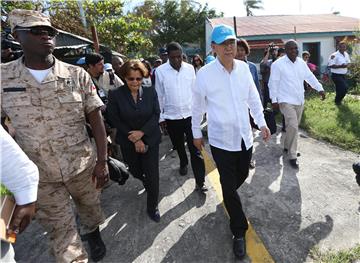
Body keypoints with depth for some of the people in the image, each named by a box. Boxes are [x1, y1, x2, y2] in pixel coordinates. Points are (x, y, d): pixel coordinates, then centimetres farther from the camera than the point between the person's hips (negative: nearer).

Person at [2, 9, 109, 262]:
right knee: (59, 227, 14)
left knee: (89, 206, 24)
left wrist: (102, 160, -10)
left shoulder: (77, 75, -8)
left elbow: (96, 119, -7)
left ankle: (93, 232, 55)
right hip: (39, 174, 0)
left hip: (82, 165, 0)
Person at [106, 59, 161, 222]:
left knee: (152, 175, 0)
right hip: (128, 143, 1)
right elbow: (115, 121, -9)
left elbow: (156, 115, -6)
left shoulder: (150, 92, -6)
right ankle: (146, 183, 55)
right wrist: (134, 140, -12)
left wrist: (141, 132, -19)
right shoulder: (115, 95, -10)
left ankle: (152, 207, 22)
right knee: (135, 171, 18)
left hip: (150, 139, 0)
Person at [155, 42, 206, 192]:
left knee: (195, 149, -3)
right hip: (171, 117, 1)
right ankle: (183, 164, 49)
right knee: (178, 145, 21)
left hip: (190, 115, 0)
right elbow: (159, 96, -1)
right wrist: (160, 117, 2)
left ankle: (200, 181, 6)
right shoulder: (160, 71, -6)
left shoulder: (190, 68, -1)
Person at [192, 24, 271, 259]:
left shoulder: (244, 67, 0)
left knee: (241, 176, 22)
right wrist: (197, 133, 6)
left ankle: (229, 195, 57)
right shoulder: (204, 74, -12)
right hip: (221, 140, -4)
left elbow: (253, 97, 10)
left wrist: (262, 122, 11)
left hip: (245, 136, 5)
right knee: (229, 186, 5)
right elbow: (198, 107, -1)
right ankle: (239, 231, 25)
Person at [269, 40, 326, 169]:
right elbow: (273, 83, -11)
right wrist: (274, 100, -13)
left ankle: (286, 146, 37)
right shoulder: (278, 64, -11)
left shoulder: (301, 63, 8)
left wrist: (320, 88, 1)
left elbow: (310, 76, 12)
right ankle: (292, 156, -4)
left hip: (299, 100, 7)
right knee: (293, 127, -15)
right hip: (286, 101, -7)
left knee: (292, 126, 16)